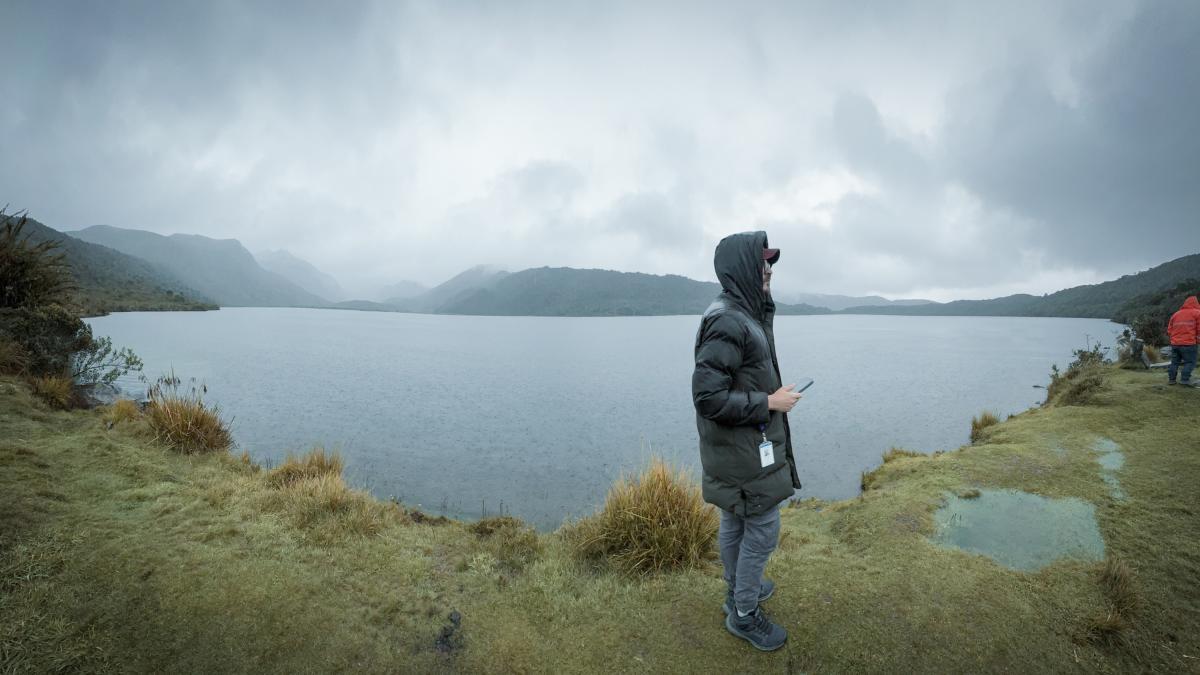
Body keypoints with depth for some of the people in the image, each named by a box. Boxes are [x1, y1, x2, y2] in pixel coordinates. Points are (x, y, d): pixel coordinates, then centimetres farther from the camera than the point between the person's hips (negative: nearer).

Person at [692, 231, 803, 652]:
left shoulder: (742, 314, 6)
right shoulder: (729, 322, -25)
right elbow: (708, 396, -27)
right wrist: (769, 403, -21)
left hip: (734, 447, 9)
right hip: (745, 449, -9)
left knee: (734, 521, 23)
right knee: (762, 529, 6)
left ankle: (739, 589, 42)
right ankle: (744, 614, 25)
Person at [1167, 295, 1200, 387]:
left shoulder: (1175, 314, 14)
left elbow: (1169, 330, 15)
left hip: (1175, 343, 5)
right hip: (1188, 343, -5)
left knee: (1174, 362, 11)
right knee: (1190, 362, -1)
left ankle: (1171, 379, 10)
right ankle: (1185, 379, -8)